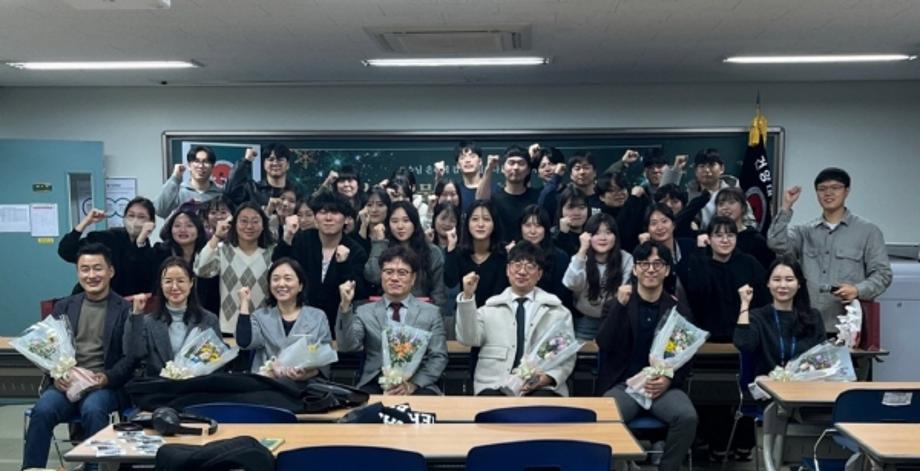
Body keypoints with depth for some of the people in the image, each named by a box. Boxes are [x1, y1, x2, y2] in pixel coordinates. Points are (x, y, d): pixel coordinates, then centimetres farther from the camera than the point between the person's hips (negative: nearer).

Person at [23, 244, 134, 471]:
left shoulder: (126, 309, 4)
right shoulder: (64, 306, 17)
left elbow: (131, 357, -1)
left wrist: (106, 378, -19)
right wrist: (55, 375, -8)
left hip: (106, 386, -3)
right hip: (65, 383, 3)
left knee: (92, 409, -34)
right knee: (42, 410, -27)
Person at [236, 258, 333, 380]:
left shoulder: (318, 317, 10)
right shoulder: (260, 316, 15)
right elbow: (244, 342, -6)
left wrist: (307, 374, -18)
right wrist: (245, 303, -1)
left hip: (307, 383, 0)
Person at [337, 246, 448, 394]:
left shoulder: (431, 312, 11)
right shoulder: (365, 312, 12)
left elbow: (439, 357, 4)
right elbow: (347, 346, -3)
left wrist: (413, 384, -12)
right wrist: (345, 306, -16)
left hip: (418, 386, 0)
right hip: (374, 385, 0)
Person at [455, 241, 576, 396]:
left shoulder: (558, 312, 15)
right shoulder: (490, 308, 16)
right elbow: (469, 339, 1)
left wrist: (550, 377, -12)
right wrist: (467, 297, -10)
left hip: (541, 385, 0)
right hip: (494, 385, 0)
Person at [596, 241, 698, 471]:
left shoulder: (678, 310, 9)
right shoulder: (615, 304, 6)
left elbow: (686, 358, 10)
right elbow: (603, 345, -10)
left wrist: (669, 380, -11)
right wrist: (620, 305, -17)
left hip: (663, 384, 2)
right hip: (623, 383, -1)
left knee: (688, 417, -28)